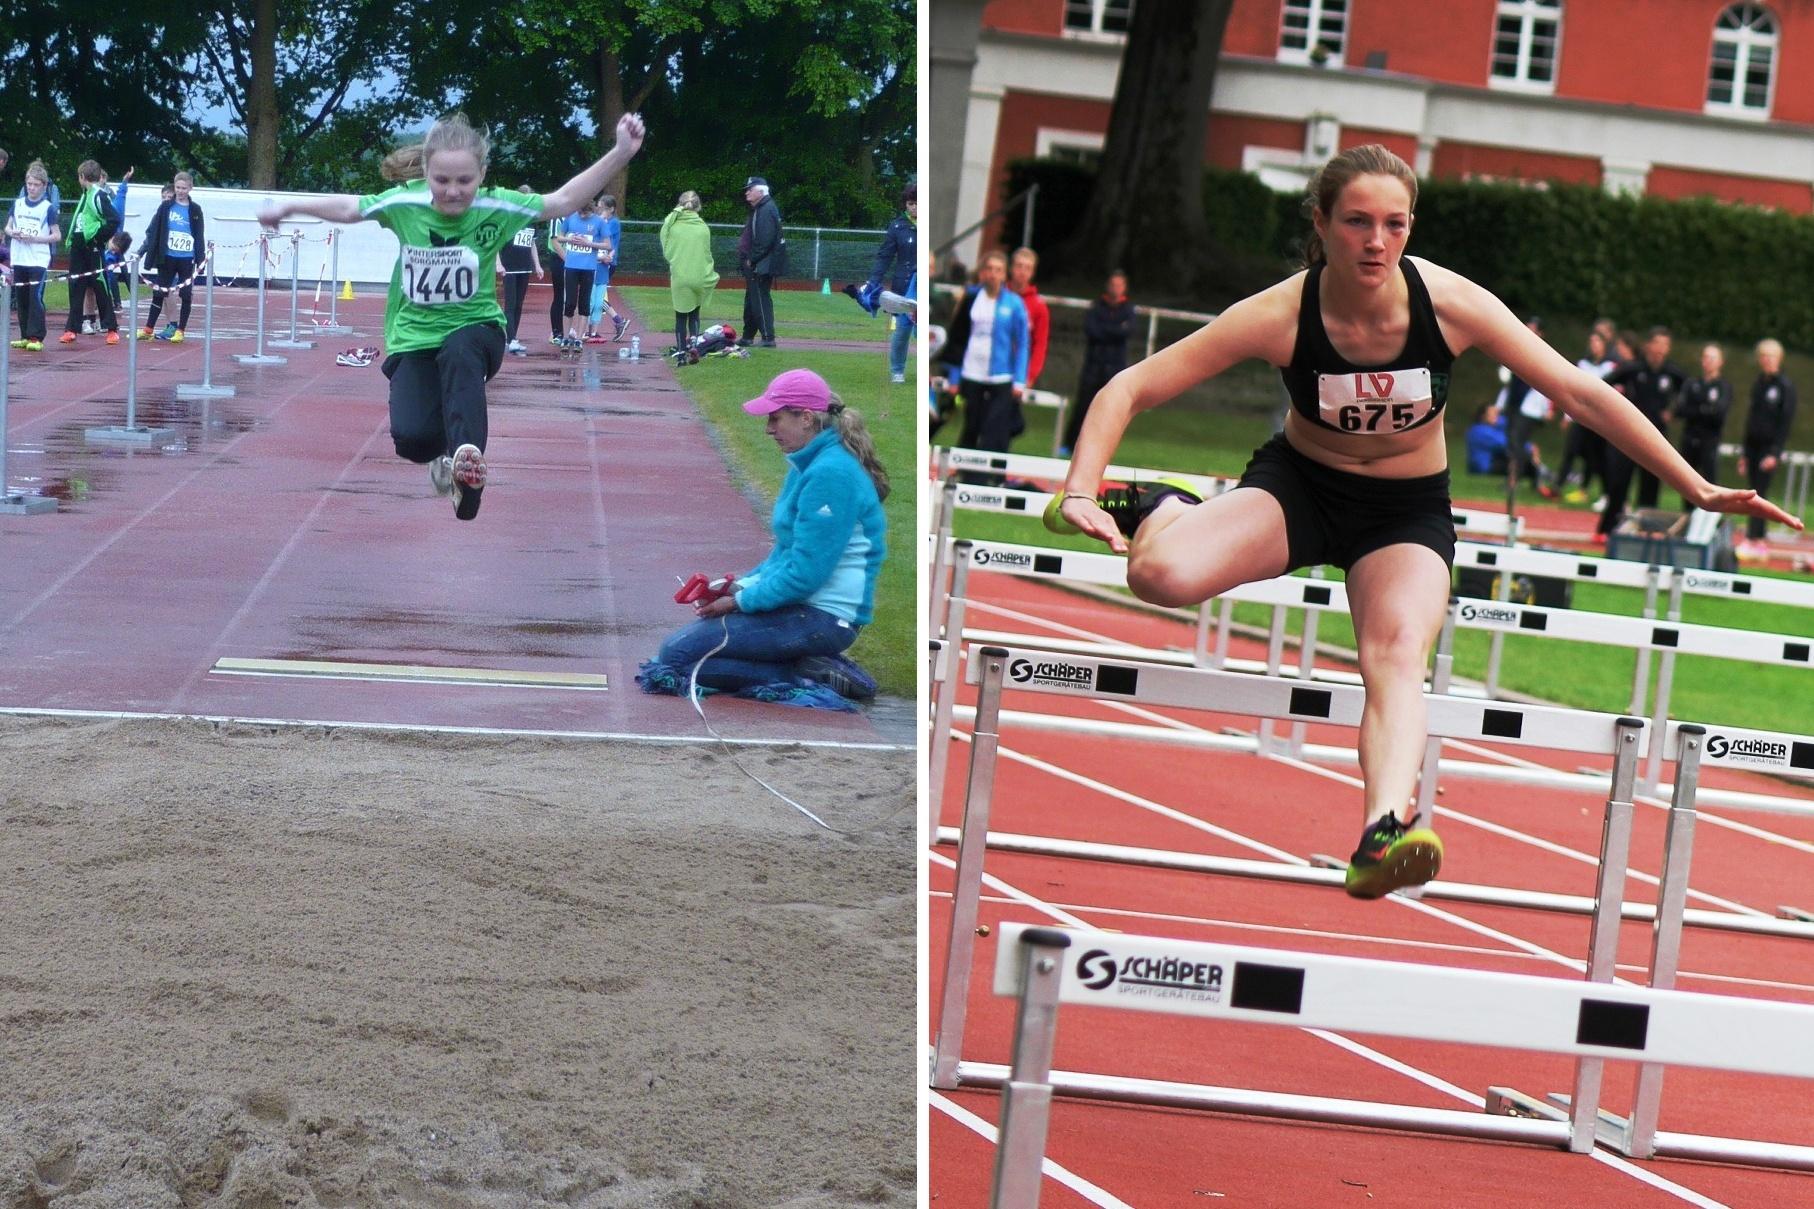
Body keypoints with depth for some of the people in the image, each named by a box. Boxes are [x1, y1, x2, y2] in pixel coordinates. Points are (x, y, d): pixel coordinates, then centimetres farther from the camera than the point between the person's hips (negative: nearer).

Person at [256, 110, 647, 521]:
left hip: (476, 329, -1)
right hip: (414, 338, 1)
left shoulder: (495, 207, -16)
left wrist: (621, 153, -24)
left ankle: (467, 452, -37)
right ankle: (443, 454, 17)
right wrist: (289, 208, 10)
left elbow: (563, 201, -14)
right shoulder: (403, 203, -13)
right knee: (411, 438, -19)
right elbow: (350, 208, 5)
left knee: (460, 352, -39)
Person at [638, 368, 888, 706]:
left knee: (678, 652, -13)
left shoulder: (830, 475, -20)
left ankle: (811, 675, -12)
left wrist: (740, 601, -12)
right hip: (801, 603, 11)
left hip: (822, 617, -11)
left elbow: (804, 574, -22)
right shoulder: (809, 465, 13)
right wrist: (741, 584, 5)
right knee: (686, 637, 19)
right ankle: (814, 664, 7)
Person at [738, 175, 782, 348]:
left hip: (761, 266, -11)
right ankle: (748, 336, 24)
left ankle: (768, 338, -9)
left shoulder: (767, 210, -16)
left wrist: (752, 259, -18)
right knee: (751, 301, 16)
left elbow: (765, 241, -24)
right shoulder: (758, 209, 18)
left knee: (760, 300, -10)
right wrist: (746, 259, 15)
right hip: (753, 266, 11)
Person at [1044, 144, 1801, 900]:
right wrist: (1081, 493, -34)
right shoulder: (1282, 315, -23)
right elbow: (1128, 390, -19)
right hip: (1299, 488, 0)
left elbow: (1582, 395, -13)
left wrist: (1698, 489, -13)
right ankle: (1163, 509, 9)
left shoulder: (1450, 305, -21)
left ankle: (1384, 835, -50)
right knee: (1162, 574, -28)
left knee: (1398, 654, -30)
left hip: (1409, 510, 0)